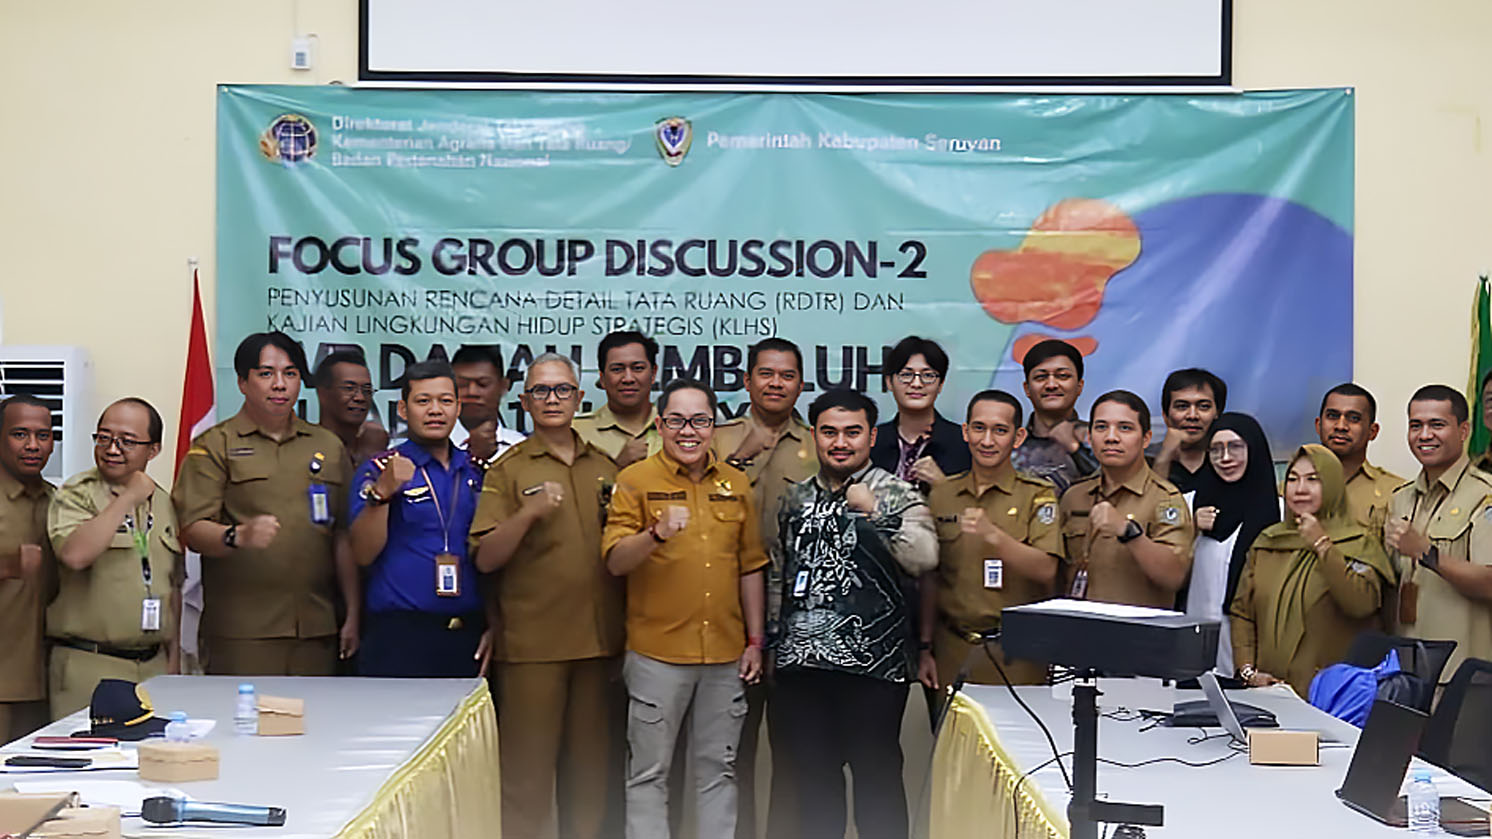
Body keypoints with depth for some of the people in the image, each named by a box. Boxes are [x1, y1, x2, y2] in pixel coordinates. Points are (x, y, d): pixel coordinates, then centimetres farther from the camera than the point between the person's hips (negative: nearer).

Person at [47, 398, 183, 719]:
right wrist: (128, 498, -16)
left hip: (153, 666, 5)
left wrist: (173, 655, 17)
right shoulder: (76, 495, -4)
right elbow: (74, 555, -25)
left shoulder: (163, 503, 14)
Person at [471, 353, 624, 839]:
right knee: (527, 767, -1)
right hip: (532, 641, -4)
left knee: (591, 766, 11)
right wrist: (530, 512, -21)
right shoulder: (508, 469, 1)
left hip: (598, 640, 4)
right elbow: (486, 559, -8)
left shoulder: (605, 467, 13)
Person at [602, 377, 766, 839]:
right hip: (657, 652, -3)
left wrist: (755, 640, 10)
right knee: (649, 772, 3)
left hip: (726, 653, 4)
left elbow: (750, 568, 13)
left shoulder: (737, 484, 9)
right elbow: (615, 561, -11)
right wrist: (656, 534, -29)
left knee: (718, 769, 12)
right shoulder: (635, 480, -3)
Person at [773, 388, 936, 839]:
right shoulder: (795, 498, 14)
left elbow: (924, 559, -17)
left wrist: (874, 512, -24)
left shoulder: (897, 494, -1)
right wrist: (772, 639, 19)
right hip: (801, 661, 5)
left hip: (873, 662, -4)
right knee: (813, 775, 11)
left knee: (877, 775, 0)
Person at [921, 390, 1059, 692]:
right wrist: (925, 648, 10)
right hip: (952, 653, 3)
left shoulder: (1039, 494, 0)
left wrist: (993, 535, -25)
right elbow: (931, 579, 14)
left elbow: (1046, 570, -12)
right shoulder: (941, 495, 10)